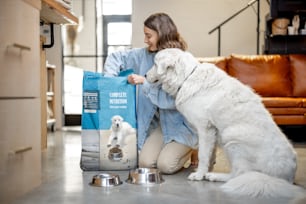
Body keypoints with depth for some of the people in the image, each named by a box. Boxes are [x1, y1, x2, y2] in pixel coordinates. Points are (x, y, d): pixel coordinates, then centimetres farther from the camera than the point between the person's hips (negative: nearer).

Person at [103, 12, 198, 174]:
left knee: (165, 165, -20)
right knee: (145, 162, -10)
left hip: (180, 124, -5)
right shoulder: (145, 55, -1)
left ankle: (190, 149, 12)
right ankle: (175, 149, 20)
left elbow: (172, 99, -26)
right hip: (158, 123, 5)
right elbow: (116, 57, 8)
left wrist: (144, 82, -26)